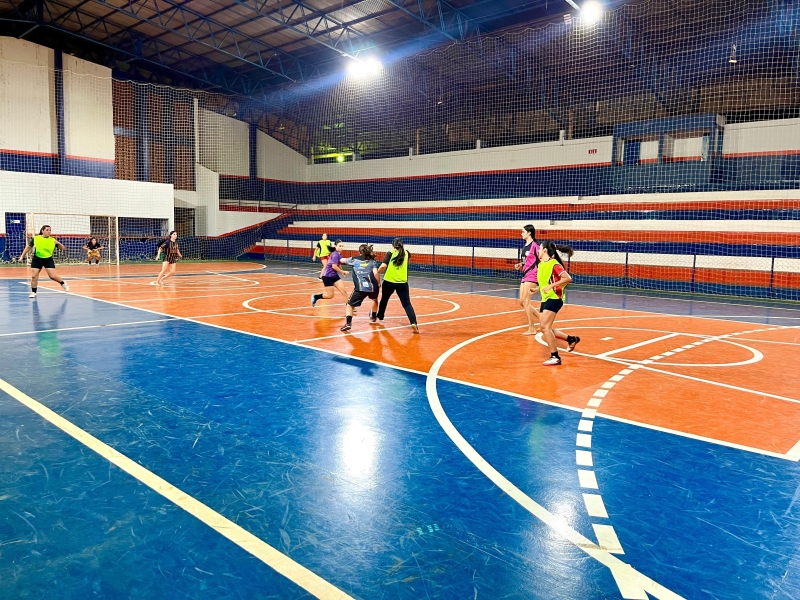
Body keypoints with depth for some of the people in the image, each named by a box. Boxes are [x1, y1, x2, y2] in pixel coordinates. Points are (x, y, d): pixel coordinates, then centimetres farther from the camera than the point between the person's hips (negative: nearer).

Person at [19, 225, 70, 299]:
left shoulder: (53, 240, -5)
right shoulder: (35, 238, -5)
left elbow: (63, 248, -2)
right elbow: (28, 247, 8)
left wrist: (58, 243, -21)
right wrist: (22, 256, 8)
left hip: (48, 260, -1)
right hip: (37, 259, 1)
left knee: (53, 276, -9)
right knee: (34, 276, -1)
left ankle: (63, 283, 19)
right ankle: (33, 292, 13)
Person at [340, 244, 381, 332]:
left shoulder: (354, 260, 12)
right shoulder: (372, 261, 9)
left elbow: (343, 260, 31)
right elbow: (375, 273, -6)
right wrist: (379, 283, 9)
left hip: (360, 288, -2)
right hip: (372, 287, 2)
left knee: (350, 305, 9)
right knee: (375, 300, 36)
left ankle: (348, 323, -13)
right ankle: (373, 317, 50)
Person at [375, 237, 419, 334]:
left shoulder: (390, 253, -4)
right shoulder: (406, 253, 7)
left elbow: (383, 266, -17)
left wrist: (377, 272, -1)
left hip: (389, 281, -1)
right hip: (402, 283, 1)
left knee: (384, 300, 24)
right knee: (407, 304, -1)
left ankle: (379, 317, 45)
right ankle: (413, 323, -21)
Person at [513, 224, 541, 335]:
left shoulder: (534, 245, -11)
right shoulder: (525, 246, 14)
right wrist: (520, 265, 5)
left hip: (532, 276, -9)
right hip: (525, 276, 9)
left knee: (525, 301, -9)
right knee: (522, 302, 9)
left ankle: (531, 329, 0)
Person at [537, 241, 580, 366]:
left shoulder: (554, 264, -13)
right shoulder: (541, 264, 12)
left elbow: (568, 278, -22)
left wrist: (551, 286, -27)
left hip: (554, 298, -9)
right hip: (545, 299, 9)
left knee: (545, 327, -17)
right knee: (546, 329, 10)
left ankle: (555, 357, -10)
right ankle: (572, 339, 29)